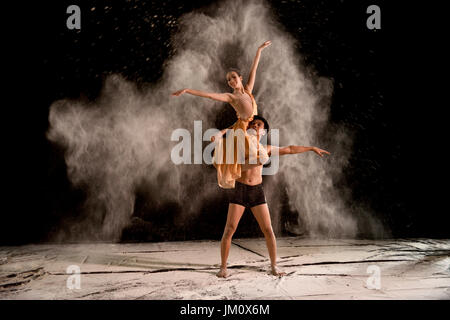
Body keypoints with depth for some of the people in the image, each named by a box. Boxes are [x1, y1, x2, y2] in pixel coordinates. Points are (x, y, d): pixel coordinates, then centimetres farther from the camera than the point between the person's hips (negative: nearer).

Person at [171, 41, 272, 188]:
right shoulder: (230, 96, -4)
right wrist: (186, 90, -20)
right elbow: (207, 94, -13)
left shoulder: (247, 89, 9)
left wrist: (259, 50, 10)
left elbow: (254, 68, 9)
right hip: (242, 127, -5)